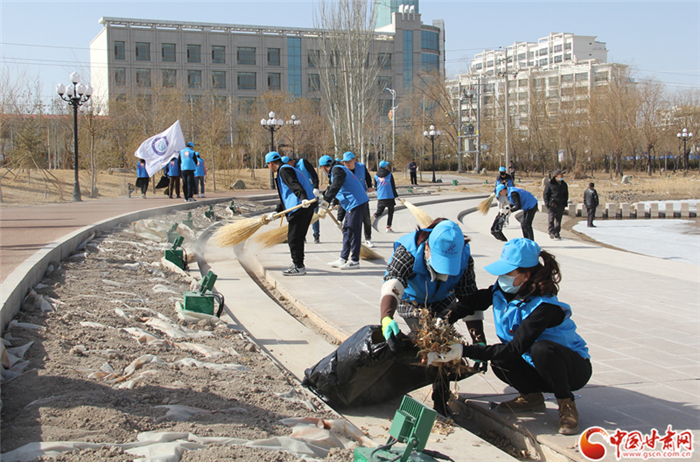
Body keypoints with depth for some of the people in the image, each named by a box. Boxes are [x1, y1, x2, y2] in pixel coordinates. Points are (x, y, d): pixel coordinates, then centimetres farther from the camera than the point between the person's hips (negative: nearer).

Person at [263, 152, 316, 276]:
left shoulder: (284, 170, -3)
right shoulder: (287, 169, 29)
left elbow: (295, 185, -23)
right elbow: (285, 197, 33)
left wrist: (303, 198, -38)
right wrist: (275, 213, 35)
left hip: (300, 208, -10)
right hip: (305, 209, 10)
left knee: (293, 238, -5)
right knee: (298, 237, 18)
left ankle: (298, 267, -2)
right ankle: (298, 264, 27)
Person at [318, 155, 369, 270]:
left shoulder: (337, 170, -11)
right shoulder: (337, 170, 21)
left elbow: (336, 186, -28)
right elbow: (332, 187, 32)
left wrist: (327, 200, -33)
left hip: (357, 203, -11)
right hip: (352, 204, 11)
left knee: (353, 232, -6)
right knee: (346, 230, 14)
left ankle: (354, 261, -1)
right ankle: (343, 259, 18)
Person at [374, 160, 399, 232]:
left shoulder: (376, 176, 5)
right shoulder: (389, 175, -4)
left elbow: (375, 188, 10)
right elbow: (393, 186, -1)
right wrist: (395, 195, 11)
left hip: (380, 197, 3)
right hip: (390, 197, -3)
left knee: (379, 211, 11)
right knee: (390, 212, 10)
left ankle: (374, 216, -23)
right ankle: (388, 227, 6)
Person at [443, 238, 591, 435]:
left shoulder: (544, 307, -31)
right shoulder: (502, 291, -8)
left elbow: (515, 349, -35)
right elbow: (475, 301, 10)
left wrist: (465, 350, -37)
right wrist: (446, 320, -8)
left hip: (574, 368, -6)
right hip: (538, 368, 6)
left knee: (541, 348, -38)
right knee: (499, 363, -23)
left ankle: (566, 406, -16)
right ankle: (531, 396, 6)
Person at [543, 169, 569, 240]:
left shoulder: (564, 184, 13)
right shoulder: (550, 184, -2)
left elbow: (566, 195, 21)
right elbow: (545, 194, 0)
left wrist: (564, 204, 10)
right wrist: (547, 203, -10)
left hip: (560, 205, 4)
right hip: (551, 204, -4)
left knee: (558, 220, 6)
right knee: (551, 218, -16)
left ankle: (557, 234, 13)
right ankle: (551, 232, -21)